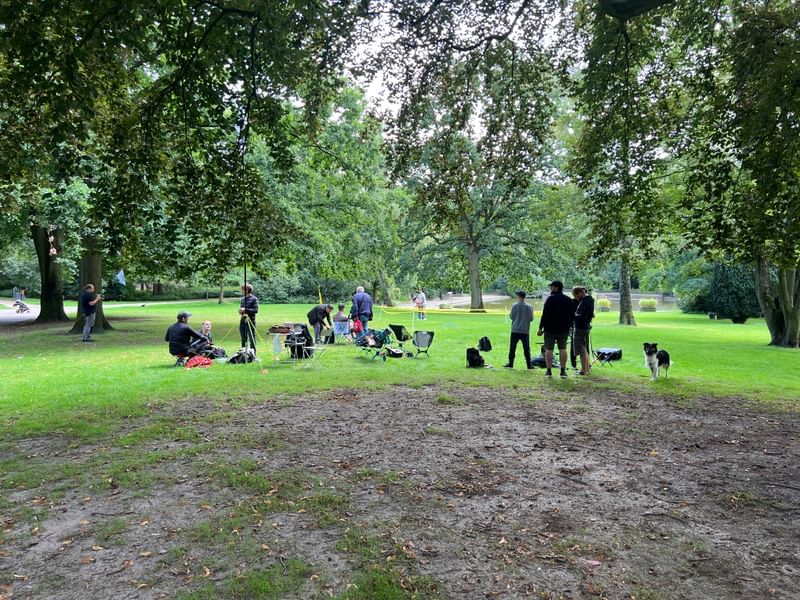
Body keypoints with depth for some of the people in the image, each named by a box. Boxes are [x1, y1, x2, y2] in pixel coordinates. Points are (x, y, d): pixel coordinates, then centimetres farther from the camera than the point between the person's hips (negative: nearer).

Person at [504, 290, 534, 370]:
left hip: (515, 330, -1)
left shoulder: (515, 305, -7)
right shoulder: (529, 306, -2)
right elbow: (531, 318, 1)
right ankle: (529, 365, 6)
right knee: (526, 348, 6)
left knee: (512, 347, 5)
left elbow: (512, 317, -5)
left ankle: (510, 363, 7)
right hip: (525, 330, 2)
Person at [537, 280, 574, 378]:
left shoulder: (551, 298, -10)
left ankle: (549, 371, 0)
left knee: (548, 349, 1)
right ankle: (563, 371, 7)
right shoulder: (568, 300, 9)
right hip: (564, 329, 5)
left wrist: (540, 328, -10)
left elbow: (545, 314, -13)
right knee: (562, 349, 9)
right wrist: (568, 326, 19)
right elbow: (572, 315, 12)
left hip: (550, 329, -5)